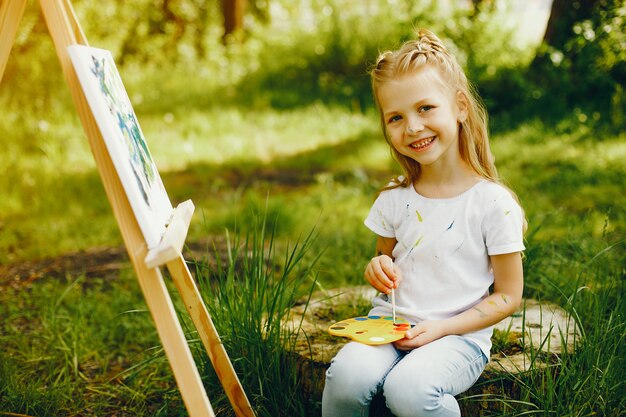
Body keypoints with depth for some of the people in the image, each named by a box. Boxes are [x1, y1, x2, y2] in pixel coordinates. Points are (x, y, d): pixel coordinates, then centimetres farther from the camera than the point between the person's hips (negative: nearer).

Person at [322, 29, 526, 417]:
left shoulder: (493, 203, -7)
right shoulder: (394, 198, 6)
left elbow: (508, 296, -3)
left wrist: (442, 328, -14)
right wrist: (379, 268, -5)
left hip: (461, 335, -3)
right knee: (348, 375, -27)